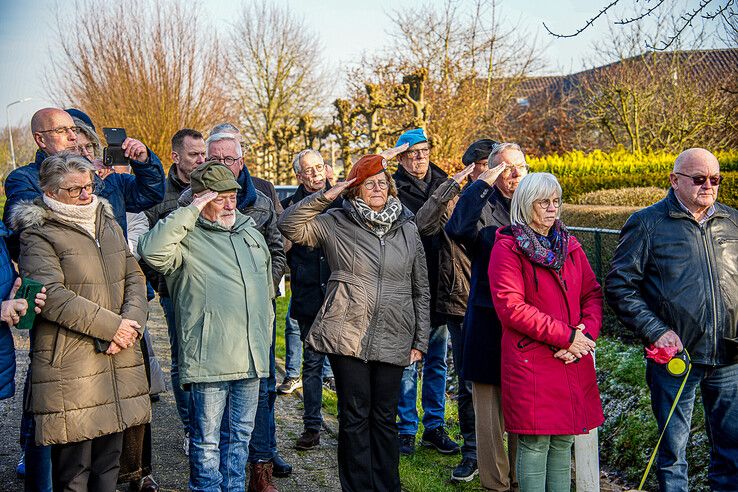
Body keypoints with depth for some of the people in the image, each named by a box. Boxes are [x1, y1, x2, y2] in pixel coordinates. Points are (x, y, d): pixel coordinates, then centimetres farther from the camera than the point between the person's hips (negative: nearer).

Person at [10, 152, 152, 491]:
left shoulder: (108, 224, 17)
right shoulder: (38, 235, -5)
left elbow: (134, 277, 11)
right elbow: (52, 296, -17)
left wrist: (131, 323, -7)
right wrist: (112, 325, -16)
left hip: (118, 360, 6)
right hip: (70, 367, -6)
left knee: (109, 462, 14)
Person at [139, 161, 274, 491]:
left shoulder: (252, 234, 17)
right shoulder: (187, 237, -5)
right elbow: (153, 252, -28)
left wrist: (265, 338, 23)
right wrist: (192, 212, -21)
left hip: (251, 359, 6)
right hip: (208, 359, -6)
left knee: (239, 436, 17)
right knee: (207, 441, 4)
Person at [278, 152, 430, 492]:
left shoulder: (408, 230, 9)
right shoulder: (336, 224, 3)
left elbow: (421, 290, 12)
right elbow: (289, 225, -8)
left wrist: (420, 340, 7)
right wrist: (325, 197, -13)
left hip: (393, 340, 2)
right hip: (346, 336, -2)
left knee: (385, 417, 10)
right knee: (354, 415, 4)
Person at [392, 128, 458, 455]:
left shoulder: (444, 184, 10)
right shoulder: (395, 189, -5)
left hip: (440, 288, 5)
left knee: (438, 360, 12)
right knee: (408, 362, 2)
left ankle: (435, 427, 22)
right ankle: (407, 429, 14)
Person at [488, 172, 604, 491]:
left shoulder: (569, 245, 15)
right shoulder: (508, 247, -6)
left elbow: (592, 293, 15)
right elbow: (511, 306, -14)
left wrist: (587, 333, -5)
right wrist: (565, 336, -15)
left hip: (573, 362, 6)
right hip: (531, 362, -6)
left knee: (563, 443, 11)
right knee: (535, 444, -3)